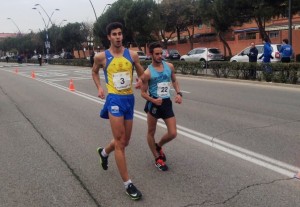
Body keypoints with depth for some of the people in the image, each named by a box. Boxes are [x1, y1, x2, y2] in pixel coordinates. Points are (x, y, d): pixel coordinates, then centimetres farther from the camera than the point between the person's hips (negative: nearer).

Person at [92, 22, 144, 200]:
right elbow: (94, 72, 17)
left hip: (130, 99, 4)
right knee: (120, 142, -7)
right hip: (115, 99, -4)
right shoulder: (101, 57, -2)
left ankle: (104, 152, 48)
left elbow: (142, 73, 15)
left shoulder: (132, 54, 3)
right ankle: (128, 184, 1)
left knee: (125, 141, 16)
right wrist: (99, 87, 0)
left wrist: (141, 80, -9)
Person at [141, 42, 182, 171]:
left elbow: (174, 81, 18)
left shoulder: (169, 66, 2)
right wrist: (153, 100, -23)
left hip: (167, 103, 4)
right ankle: (157, 158, 28)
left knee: (173, 133, 2)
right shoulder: (147, 73, -11)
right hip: (154, 103, -4)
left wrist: (179, 93, 0)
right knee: (151, 132, 9)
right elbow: (143, 92, -6)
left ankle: (158, 146, 33)